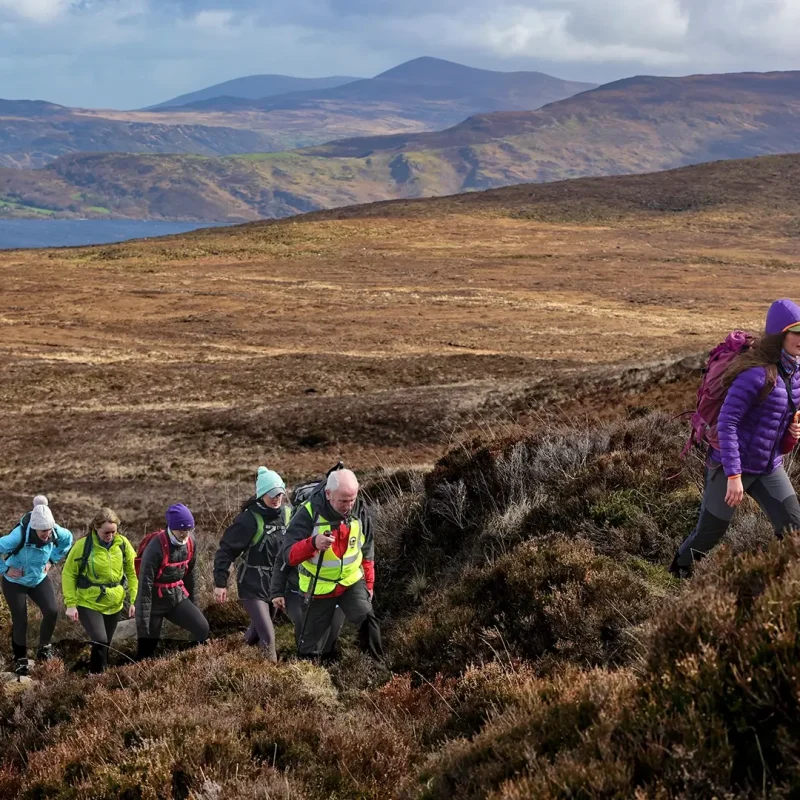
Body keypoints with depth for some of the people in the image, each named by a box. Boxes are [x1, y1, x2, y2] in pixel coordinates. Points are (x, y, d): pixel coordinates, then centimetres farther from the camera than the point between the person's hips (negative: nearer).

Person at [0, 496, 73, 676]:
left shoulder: (56, 532, -20)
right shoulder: (19, 536, -35)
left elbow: (68, 539, 4)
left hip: (40, 579, 4)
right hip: (15, 582, -4)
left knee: (52, 611, -11)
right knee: (20, 620, 0)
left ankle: (44, 646, 16)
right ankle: (20, 659, 22)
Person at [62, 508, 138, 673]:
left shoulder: (123, 544, -7)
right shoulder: (83, 545, -16)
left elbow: (132, 573, 4)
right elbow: (68, 574, -7)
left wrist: (134, 600, -1)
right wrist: (71, 604, -11)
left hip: (114, 604, 4)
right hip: (88, 604, -4)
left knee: (105, 644, 15)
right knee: (100, 641, -19)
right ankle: (95, 675, -1)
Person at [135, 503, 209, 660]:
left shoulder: (190, 542, -5)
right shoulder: (156, 547, -25)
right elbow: (145, 584, -24)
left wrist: (191, 603, 19)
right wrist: (143, 622, -23)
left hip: (178, 596, 6)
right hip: (155, 600, -6)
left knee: (202, 629, -8)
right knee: (147, 648, -2)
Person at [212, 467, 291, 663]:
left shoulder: (287, 513, -5)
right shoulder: (249, 519, -22)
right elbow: (226, 550, -16)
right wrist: (220, 583, -19)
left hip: (277, 582, 6)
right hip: (253, 585, -6)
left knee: (259, 627, 23)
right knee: (267, 636, -13)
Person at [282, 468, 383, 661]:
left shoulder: (360, 512, -9)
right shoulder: (308, 514, -23)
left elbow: (367, 551, 8)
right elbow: (289, 556, -29)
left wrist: (368, 583, 9)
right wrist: (312, 543, -48)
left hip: (352, 582, 2)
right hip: (319, 587, -2)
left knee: (367, 620, -23)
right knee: (309, 640, 10)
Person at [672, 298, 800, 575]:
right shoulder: (756, 372, -23)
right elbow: (727, 422, -24)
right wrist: (733, 476, -28)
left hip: (769, 468, 7)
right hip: (733, 466, -7)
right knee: (709, 532, 8)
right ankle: (677, 574, 33)